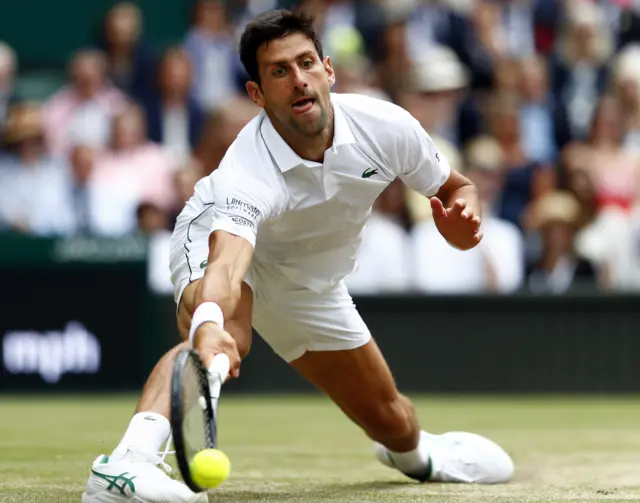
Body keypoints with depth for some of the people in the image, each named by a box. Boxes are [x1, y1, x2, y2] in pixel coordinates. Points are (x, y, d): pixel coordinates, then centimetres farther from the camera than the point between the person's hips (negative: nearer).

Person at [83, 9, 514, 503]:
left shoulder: (387, 127, -27)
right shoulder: (248, 172, -43)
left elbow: (455, 189, -7)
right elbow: (226, 264, -61)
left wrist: (462, 221, -31)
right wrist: (208, 324, -82)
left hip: (310, 283, 5)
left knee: (390, 420, 15)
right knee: (228, 332, -42)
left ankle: (416, 451, 53)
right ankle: (126, 462, -54)